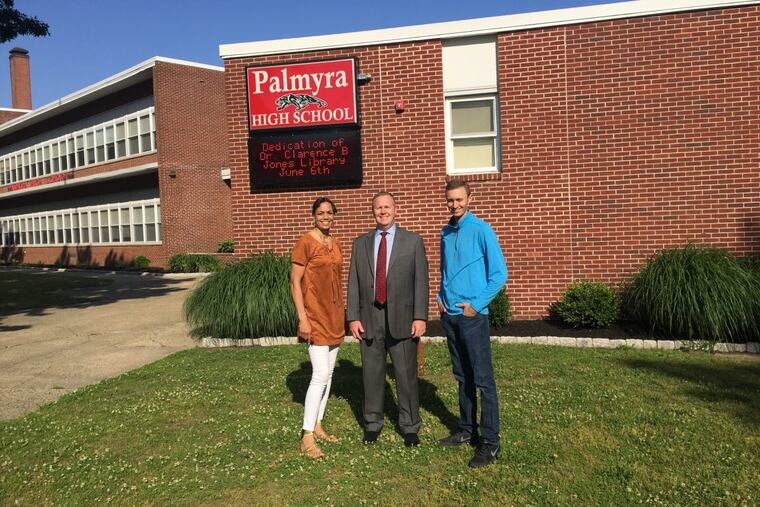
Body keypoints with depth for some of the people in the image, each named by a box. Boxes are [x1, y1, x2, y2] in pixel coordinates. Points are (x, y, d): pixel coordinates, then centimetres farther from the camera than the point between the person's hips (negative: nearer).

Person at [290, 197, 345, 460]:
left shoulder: (335, 243, 12)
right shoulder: (305, 243, -10)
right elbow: (294, 282, -12)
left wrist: (343, 313, 15)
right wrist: (302, 318, -17)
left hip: (334, 315, 8)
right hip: (315, 316, -8)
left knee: (328, 373, 12)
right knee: (320, 375, -11)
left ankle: (317, 426, 24)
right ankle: (307, 437, -3)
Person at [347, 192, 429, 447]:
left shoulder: (413, 241, 3)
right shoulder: (361, 243, 9)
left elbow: (420, 281, -1)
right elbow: (353, 283, 7)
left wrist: (420, 317, -8)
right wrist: (353, 317, 0)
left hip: (402, 318, -2)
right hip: (369, 318, 2)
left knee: (406, 374, 5)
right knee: (372, 373, 10)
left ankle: (410, 426, 21)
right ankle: (372, 423, 27)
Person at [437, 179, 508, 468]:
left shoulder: (481, 230, -8)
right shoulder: (446, 233, 11)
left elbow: (499, 273, -11)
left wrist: (476, 305, -13)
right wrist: (441, 298, 8)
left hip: (472, 315, -6)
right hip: (449, 315, 7)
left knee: (483, 379, -2)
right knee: (462, 377, 16)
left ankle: (490, 443, 6)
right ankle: (467, 431, 28)